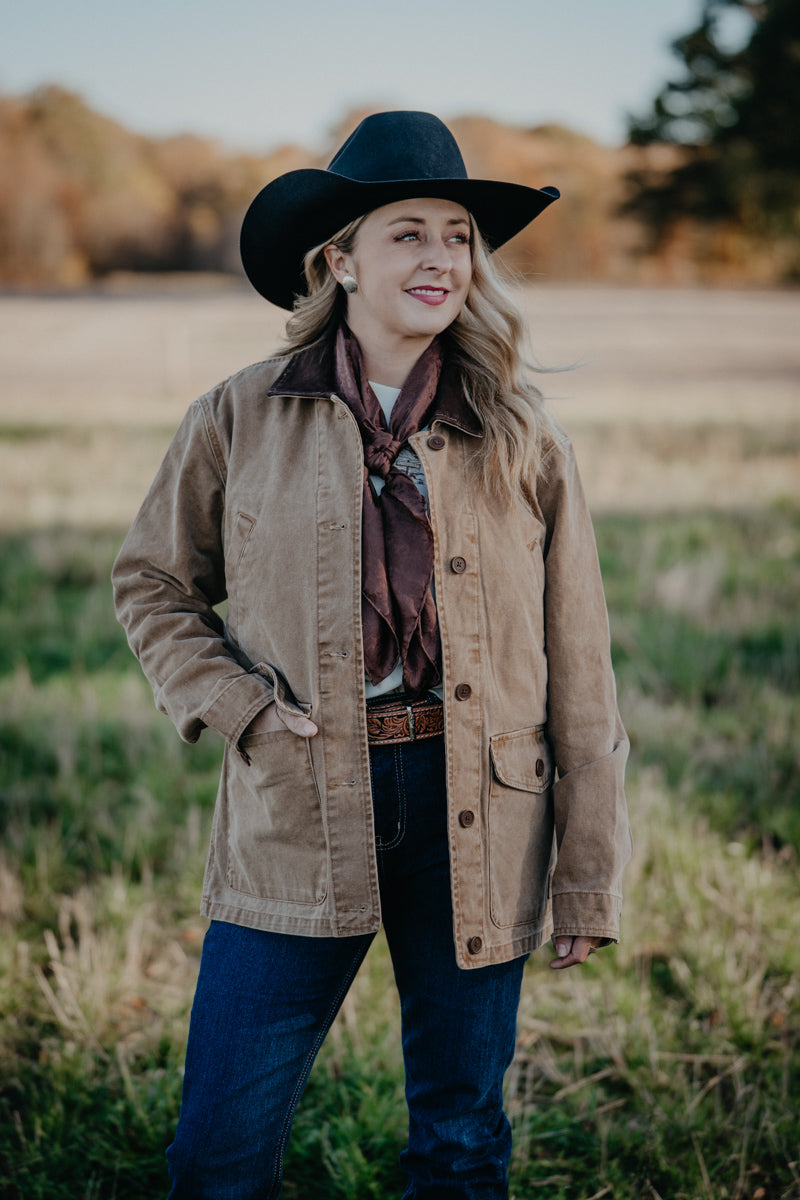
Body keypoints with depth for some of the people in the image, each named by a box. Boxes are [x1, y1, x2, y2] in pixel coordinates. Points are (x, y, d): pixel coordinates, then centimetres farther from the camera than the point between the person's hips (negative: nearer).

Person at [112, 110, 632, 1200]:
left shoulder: (523, 441, 2)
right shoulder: (241, 422, 0)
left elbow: (578, 671, 3)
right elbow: (153, 581, 13)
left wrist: (588, 878, 2)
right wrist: (235, 704, -5)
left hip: (475, 819, 1)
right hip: (296, 815, 0)